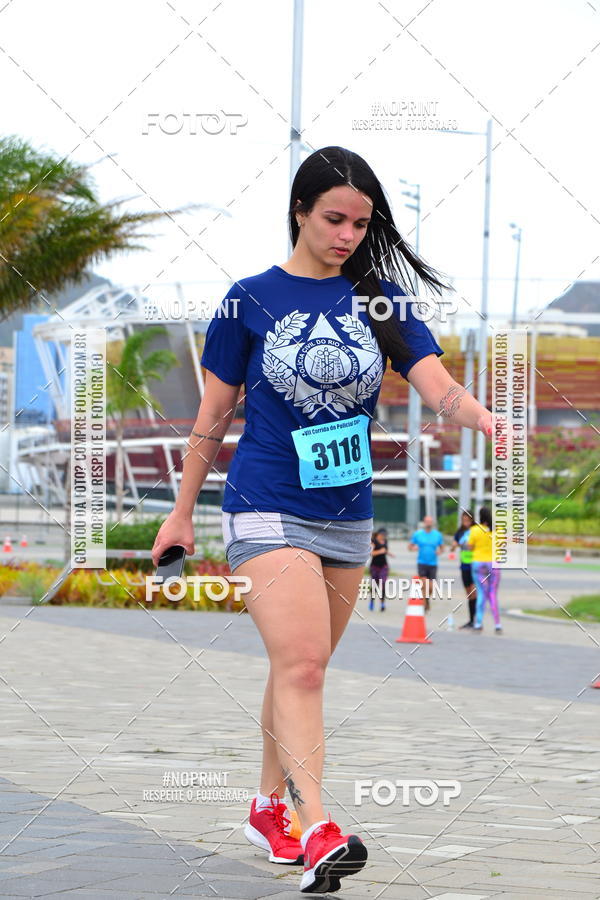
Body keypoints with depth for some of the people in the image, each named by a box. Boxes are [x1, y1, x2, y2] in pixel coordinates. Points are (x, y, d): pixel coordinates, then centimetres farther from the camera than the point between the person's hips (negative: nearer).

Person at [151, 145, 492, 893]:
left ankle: (268, 807, 30)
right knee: (300, 664, -18)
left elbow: (437, 384, -6)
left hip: (347, 516, 4)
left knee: (300, 669, 13)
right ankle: (317, 833, -26)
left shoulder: (380, 298, 5)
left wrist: (482, 418, -28)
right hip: (266, 509, -4)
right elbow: (213, 415, 5)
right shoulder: (251, 299, -2)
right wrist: (181, 513, 9)